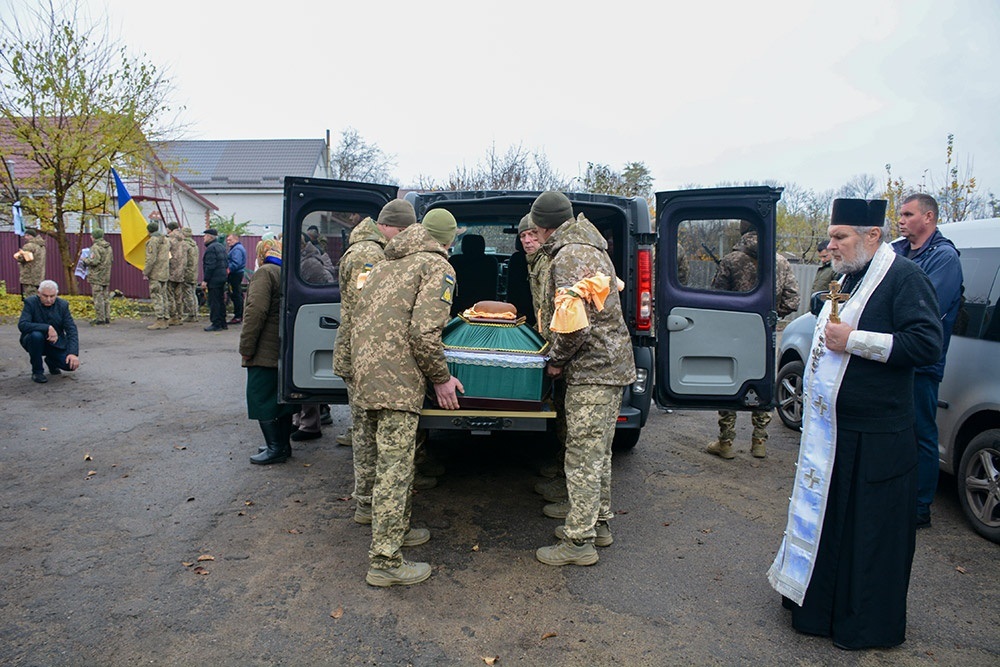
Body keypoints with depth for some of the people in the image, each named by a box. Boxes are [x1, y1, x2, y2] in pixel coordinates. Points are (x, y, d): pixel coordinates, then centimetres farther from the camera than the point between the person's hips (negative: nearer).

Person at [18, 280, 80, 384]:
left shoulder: (63, 305, -7)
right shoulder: (30, 302, -13)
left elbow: (71, 329, -11)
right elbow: (22, 325, -26)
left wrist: (74, 353, -24)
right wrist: (47, 328, -38)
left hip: (56, 343, 2)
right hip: (34, 341, -2)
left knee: (71, 364, -21)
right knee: (36, 335, -36)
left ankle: (51, 360, 18)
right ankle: (37, 371, -14)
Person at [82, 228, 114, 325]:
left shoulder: (95, 247, -14)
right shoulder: (108, 246, 11)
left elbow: (94, 261, -21)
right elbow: (111, 259, 17)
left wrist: (85, 260, -4)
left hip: (97, 276, -8)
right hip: (106, 276, 8)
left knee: (98, 297, -4)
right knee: (106, 297, 12)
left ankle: (100, 318, -3)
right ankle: (107, 317, 15)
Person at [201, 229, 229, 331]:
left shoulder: (211, 248, -14)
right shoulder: (221, 247, 15)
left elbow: (210, 266, -20)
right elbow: (226, 263, 18)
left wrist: (205, 280, -17)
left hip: (214, 279, -10)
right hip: (222, 278, 10)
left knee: (214, 302, -5)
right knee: (221, 300, 14)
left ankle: (216, 324, -4)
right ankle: (222, 323, 19)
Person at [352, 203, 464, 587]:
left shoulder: (387, 264, 21)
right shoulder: (438, 267, -5)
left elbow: (361, 317, 18)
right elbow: (424, 331, -18)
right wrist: (441, 377, -6)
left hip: (365, 371, 9)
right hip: (396, 378, -9)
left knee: (389, 461, 22)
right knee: (394, 469, -3)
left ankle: (396, 531, 37)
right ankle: (385, 563, 5)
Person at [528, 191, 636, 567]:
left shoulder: (568, 257, -17)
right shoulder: (591, 248, 16)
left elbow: (575, 323, -26)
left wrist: (556, 361, -9)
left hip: (592, 369, -10)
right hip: (612, 364, 10)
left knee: (583, 454, -3)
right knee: (598, 451, 19)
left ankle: (579, 541, 5)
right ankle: (598, 521, 31)